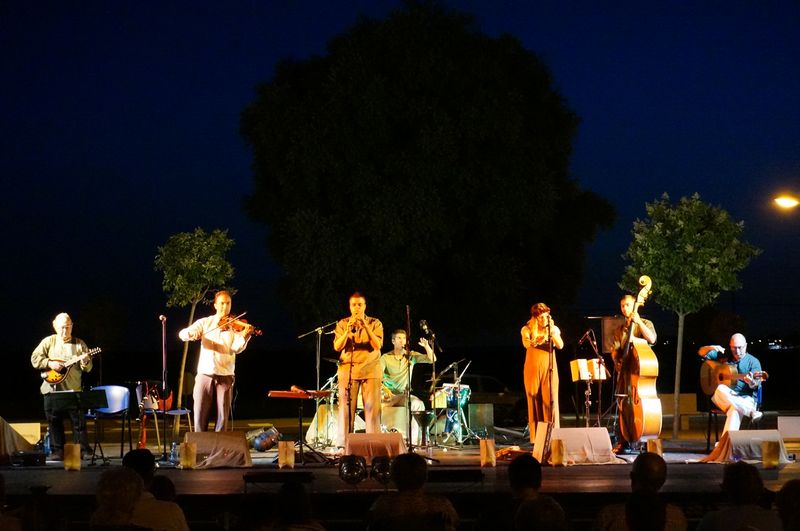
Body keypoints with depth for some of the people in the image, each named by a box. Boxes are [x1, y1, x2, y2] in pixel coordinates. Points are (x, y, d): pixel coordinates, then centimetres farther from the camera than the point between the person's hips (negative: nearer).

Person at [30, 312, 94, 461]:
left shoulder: (79, 344, 6)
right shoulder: (48, 342, 7)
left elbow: (88, 367, 3)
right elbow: (35, 359, 1)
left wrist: (85, 362, -19)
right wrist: (50, 364, -12)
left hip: (73, 390, -1)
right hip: (52, 389, 1)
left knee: (78, 421, -3)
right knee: (54, 422, 4)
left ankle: (84, 450, 3)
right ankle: (57, 451, 12)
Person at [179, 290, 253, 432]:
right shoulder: (205, 322, 9)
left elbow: (237, 348, -10)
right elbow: (182, 334, 0)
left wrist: (245, 336, -30)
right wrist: (192, 333, -24)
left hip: (225, 376, 0)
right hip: (205, 375, 0)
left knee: (223, 416, -1)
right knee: (200, 416, -1)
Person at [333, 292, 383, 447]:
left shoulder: (375, 323, 7)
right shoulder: (342, 324, 9)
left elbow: (377, 345, -7)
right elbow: (337, 347, -1)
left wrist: (365, 326, -16)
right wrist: (348, 330, -15)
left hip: (370, 369, 0)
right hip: (347, 369, 1)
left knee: (372, 408, -7)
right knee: (346, 407, -5)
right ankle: (343, 444, -4)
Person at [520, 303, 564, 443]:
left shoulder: (554, 329, 6)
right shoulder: (527, 329, 1)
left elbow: (560, 345, -10)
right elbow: (526, 344, -20)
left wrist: (552, 334, -25)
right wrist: (537, 341, -40)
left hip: (549, 369, 1)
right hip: (533, 369, -1)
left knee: (551, 401, -8)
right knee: (534, 402, -1)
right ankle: (535, 438, 2)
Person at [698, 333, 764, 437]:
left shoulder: (753, 362, 5)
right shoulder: (723, 356, 14)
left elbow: (755, 385, -8)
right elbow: (701, 352, 12)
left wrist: (751, 382, -34)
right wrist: (710, 348, -10)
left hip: (745, 398, -3)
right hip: (724, 397, 3)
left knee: (735, 410, -39)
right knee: (720, 389, -36)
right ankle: (751, 412, -42)